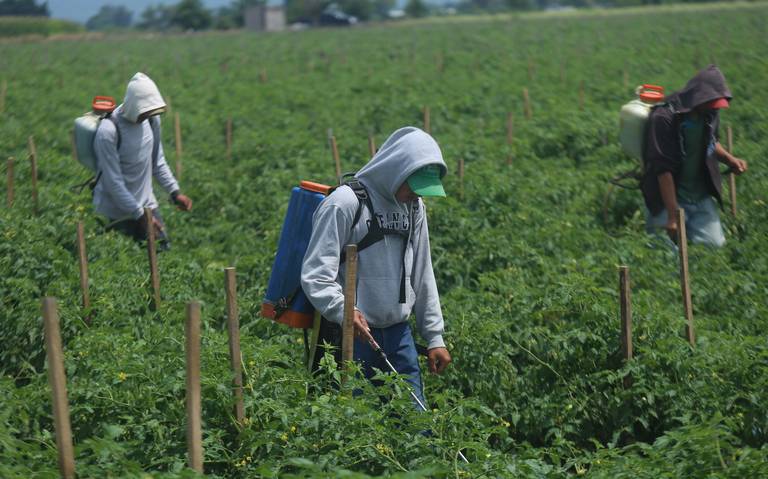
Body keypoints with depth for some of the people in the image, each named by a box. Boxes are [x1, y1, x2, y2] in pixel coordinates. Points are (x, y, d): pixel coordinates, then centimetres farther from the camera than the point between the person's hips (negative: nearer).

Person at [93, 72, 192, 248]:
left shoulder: (151, 119, -2)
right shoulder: (108, 131, -23)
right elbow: (113, 181, -20)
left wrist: (175, 191, 0)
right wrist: (140, 216, -18)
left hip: (146, 203, 6)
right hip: (118, 211, -6)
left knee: (163, 250, 3)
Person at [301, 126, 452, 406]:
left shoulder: (414, 207, 11)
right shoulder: (345, 203, -12)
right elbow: (315, 274, -16)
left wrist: (434, 336, 15)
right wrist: (342, 311, -33)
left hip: (398, 333, 6)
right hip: (352, 334, -6)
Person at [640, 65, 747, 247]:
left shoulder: (710, 114, -2)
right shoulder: (664, 118, -22)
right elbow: (663, 169, -23)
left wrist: (729, 159, -1)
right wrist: (672, 217, -23)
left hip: (700, 198, 5)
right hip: (669, 197, -5)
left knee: (715, 244, -6)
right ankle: (655, 218, 20)